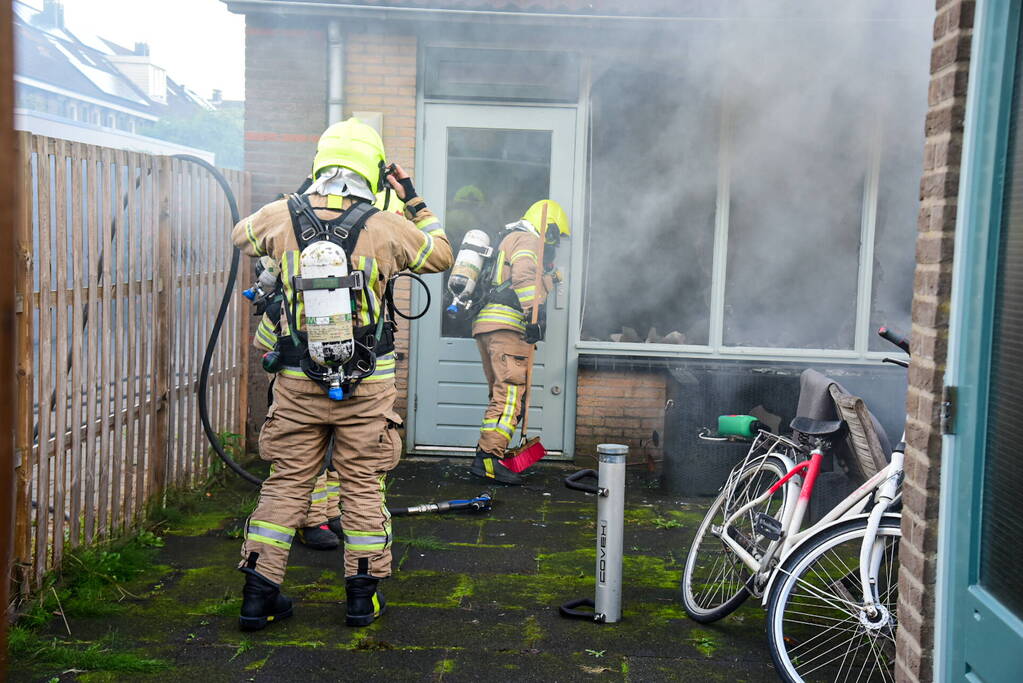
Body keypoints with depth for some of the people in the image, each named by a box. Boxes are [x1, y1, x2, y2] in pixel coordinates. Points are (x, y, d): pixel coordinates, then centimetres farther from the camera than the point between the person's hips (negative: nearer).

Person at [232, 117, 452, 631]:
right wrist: (415, 202, 17)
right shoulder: (386, 227, -9)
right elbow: (440, 256, 9)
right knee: (362, 484, 10)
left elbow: (242, 235, 21)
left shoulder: (280, 217, -3)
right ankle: (363, 595, 17)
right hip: (366, 386, -1)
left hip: (297, 383, 2)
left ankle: (259, 592, 14)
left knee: (286, 482, 11)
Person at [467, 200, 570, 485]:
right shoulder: (527, 239, 0)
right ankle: (488, 458, -23)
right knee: (511, 391, -15)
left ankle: (486, 452, 16)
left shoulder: (508, 240, 32)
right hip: (506, 325, -10)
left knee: (502, 394, 15)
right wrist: (535, 314, -25)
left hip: (484, 323, 10)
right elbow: (523, 277, -17)